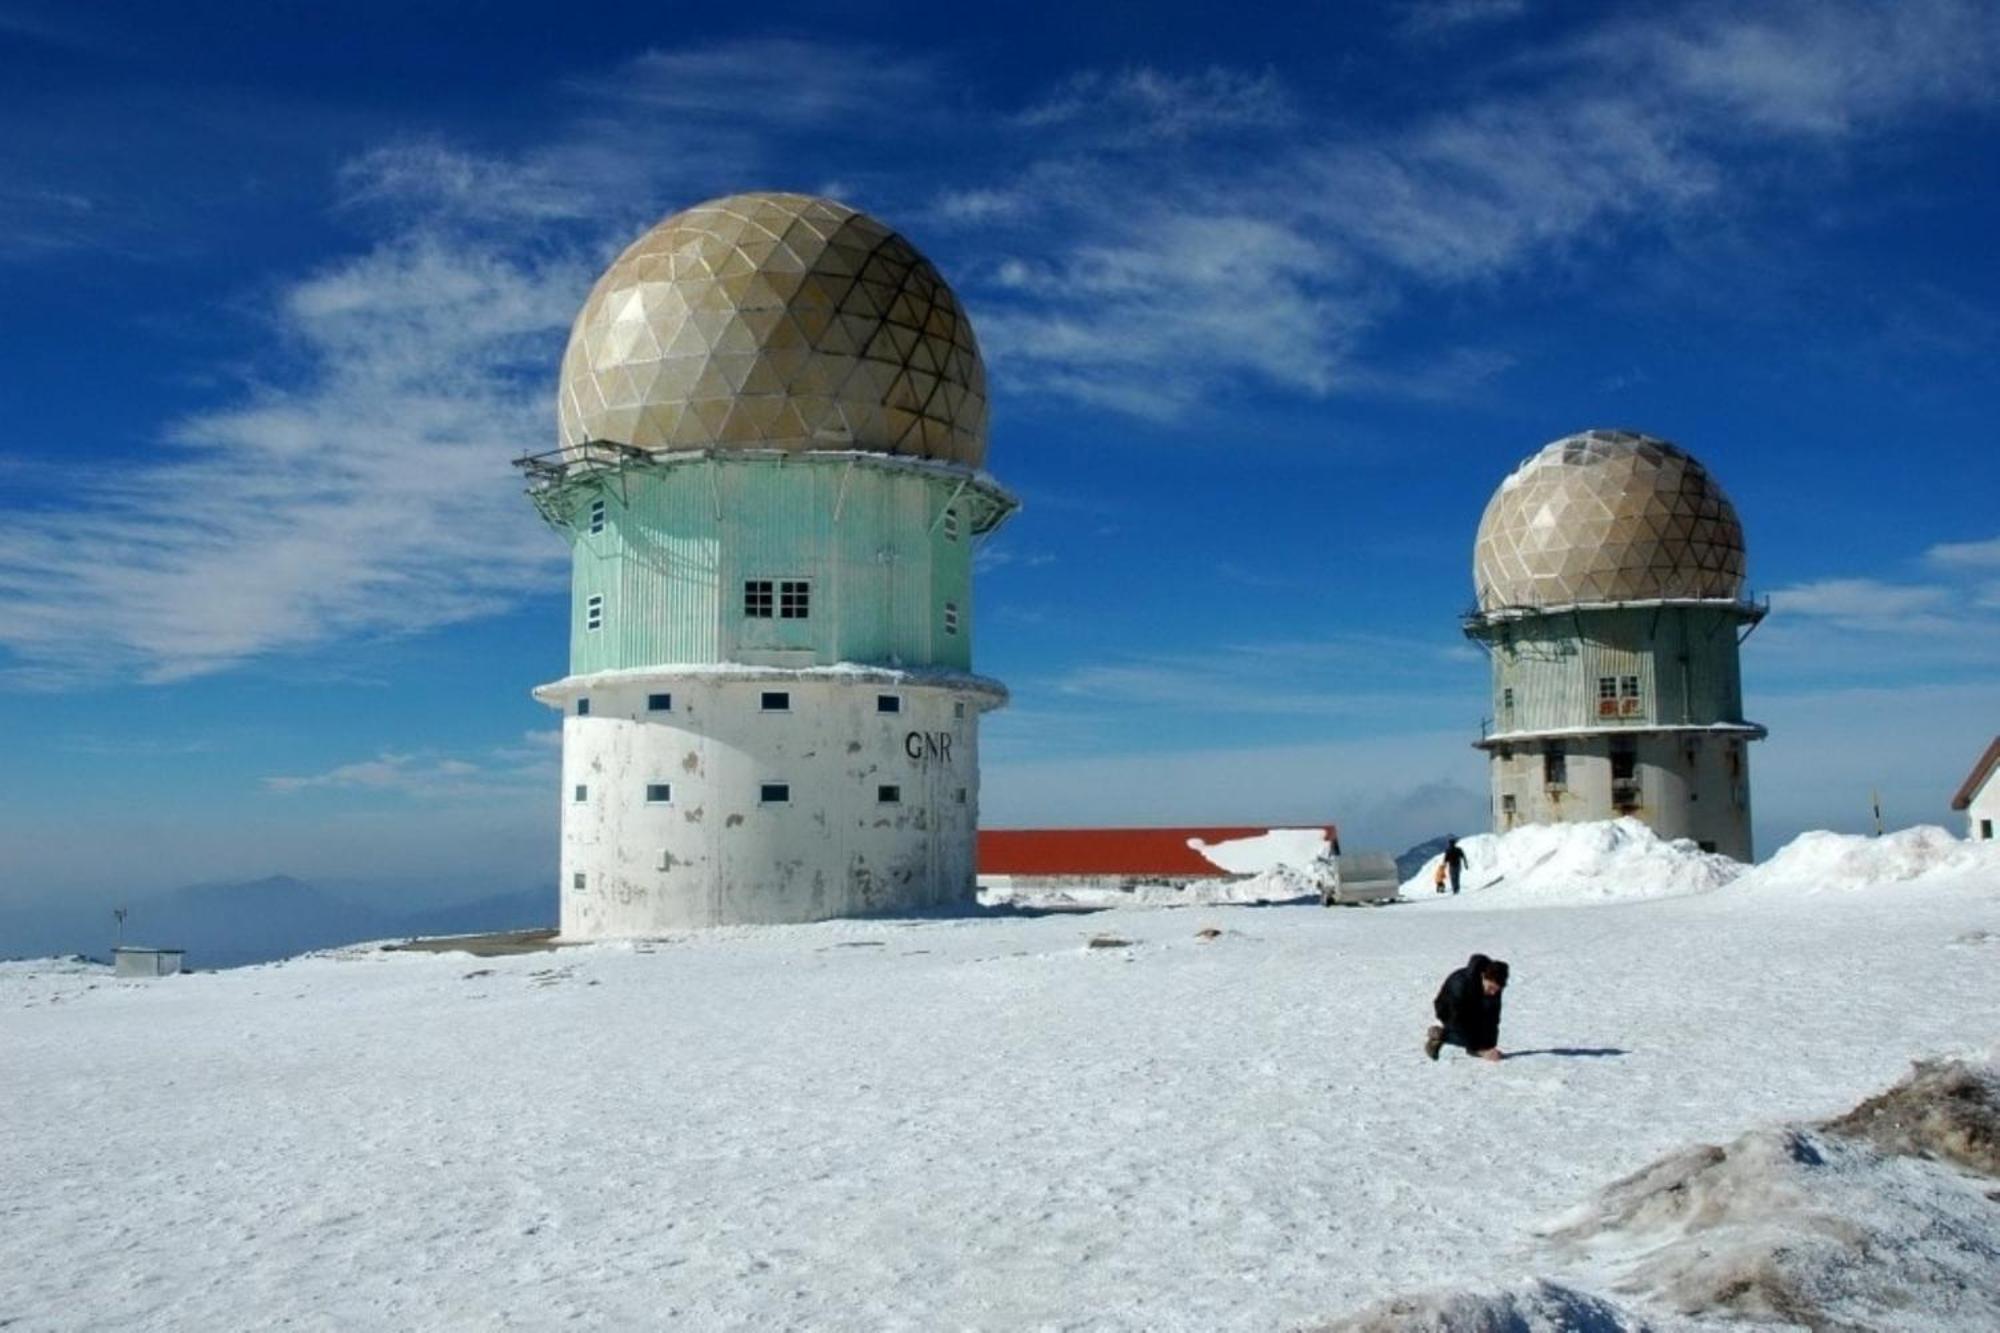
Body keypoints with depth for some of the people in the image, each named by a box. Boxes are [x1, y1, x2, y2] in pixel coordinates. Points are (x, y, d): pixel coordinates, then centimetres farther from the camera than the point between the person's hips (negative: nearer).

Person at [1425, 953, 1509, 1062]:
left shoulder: (1494, 984, -24)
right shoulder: (1461, 984, -39)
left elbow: (1493, 1018, -23)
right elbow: (1458, 1021, -36)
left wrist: (1491, 1046, -34)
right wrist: (1479, 1049, -38)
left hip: (1474, 1009, 5)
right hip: (1449, 1011, -5)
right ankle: (1440, 1034, -3)